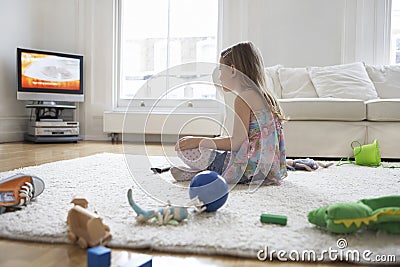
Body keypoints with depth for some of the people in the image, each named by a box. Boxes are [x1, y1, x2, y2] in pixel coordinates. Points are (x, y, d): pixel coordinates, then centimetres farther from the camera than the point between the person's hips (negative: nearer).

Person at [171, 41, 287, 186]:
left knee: (184, 149, -9)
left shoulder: (243, 98, -14)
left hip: (251, 170, -10)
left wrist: (198, 141, -10)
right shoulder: (264, 95, 14)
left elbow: (237, 143, -18)